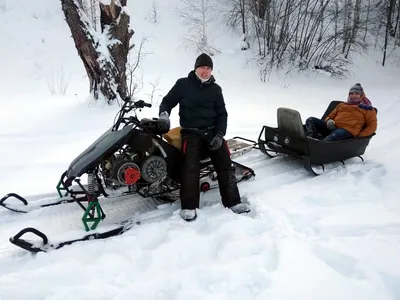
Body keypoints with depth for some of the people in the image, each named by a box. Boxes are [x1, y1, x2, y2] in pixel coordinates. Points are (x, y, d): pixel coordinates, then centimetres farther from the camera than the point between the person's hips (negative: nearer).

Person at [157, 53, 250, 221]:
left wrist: (219, 135, -6)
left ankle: (233, 201, -3)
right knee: (191, 165, -25)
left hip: (212, 132, 3)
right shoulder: (183, 84, 4)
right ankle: (189, 206, -19)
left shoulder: (215, 89, 9)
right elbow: (167, 101, 10)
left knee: (225, 163, -12)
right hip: (191, 132, -2)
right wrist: (164, 114, -14)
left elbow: (222, 114, 9)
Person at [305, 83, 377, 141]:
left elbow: (372, 125, 10)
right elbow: (331, 115, 32)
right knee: (310, 120, -17)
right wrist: (329, 121, 4)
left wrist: (359, 136, -7)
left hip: (347, 130, -5)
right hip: (332, 126, 6)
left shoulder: (367, 109, 19)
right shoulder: (342, 105, 33)